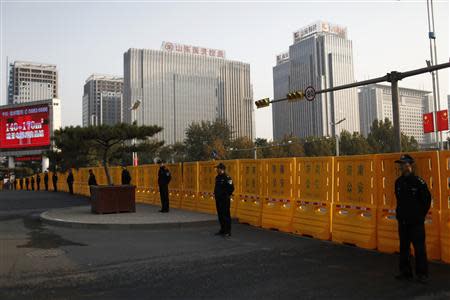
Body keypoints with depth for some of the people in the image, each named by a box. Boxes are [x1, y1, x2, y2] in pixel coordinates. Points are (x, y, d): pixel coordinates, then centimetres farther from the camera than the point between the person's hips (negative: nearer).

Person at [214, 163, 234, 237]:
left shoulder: (226, 177, -16)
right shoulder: (217, 177, 11)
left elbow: (231, 188, -17)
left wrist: (227, 195, -10)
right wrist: (215, 194, 14)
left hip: (224, 200, -9)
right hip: (218, 199, 9)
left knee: (226, 215, -4)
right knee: (220, 215, 13)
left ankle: (228, 231, 2)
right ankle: (222, 230, 23)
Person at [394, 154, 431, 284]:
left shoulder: (419, 182, -12)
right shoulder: (398, 182, 7)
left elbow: (427, 200, -5)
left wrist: (420, 215, -1)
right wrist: (399, 213, 13)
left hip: (416, 222, -6)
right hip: (402, 221, 6)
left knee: (419, 248, -1)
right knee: (403, 247, 12)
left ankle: (422, 274, 10)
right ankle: (405, 272, 23)